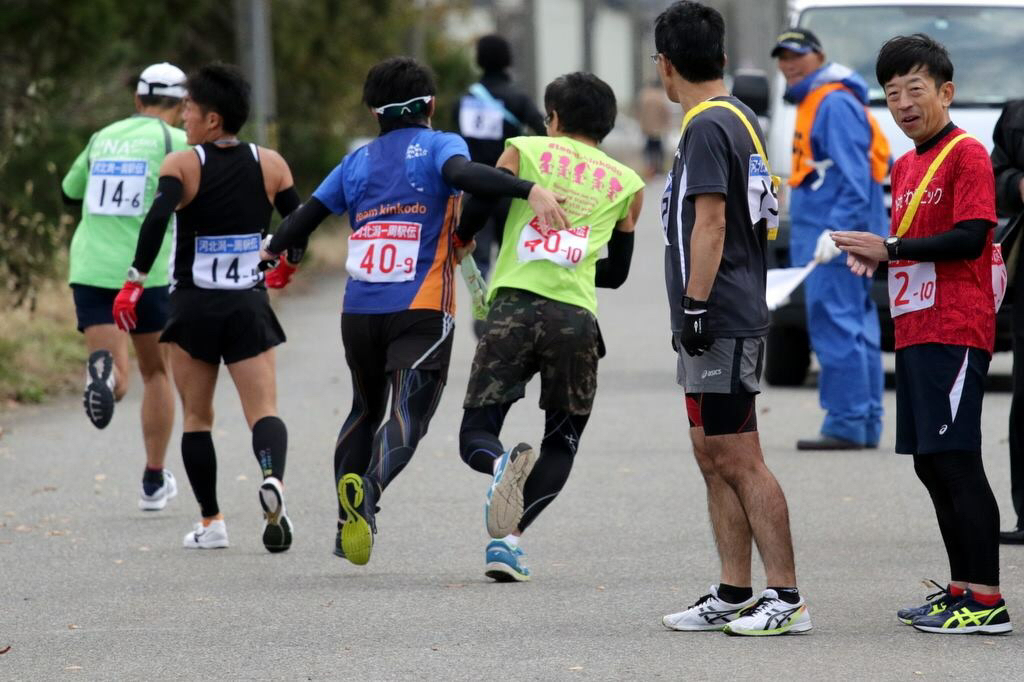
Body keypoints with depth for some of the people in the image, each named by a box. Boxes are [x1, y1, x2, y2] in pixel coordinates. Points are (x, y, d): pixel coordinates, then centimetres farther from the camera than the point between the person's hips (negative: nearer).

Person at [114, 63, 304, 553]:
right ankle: (273, 476, -34)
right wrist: (285, 267, 24)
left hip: (193, 306, -1)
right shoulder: (270, 165, 2)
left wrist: (135, 281, -20)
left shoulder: (182, 166, -7)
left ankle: (211, 522, 11)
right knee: (263, 410, -3)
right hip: (249, 305, 1)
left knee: (197, 417, 12)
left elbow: (157, 219, -22)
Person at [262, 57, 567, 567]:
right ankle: (369, 487, -43)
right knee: (409, 412, -13)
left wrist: (273, 251, 39)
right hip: (421, 312, -5)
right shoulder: (440, 146, 2)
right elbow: (463, 174, -20)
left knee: (366, 409, 23)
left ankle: (347, 525, 22)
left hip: (359, 310, 5)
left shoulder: (357, 161, 14)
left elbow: (309, 214, 19)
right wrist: (531, 191, -33)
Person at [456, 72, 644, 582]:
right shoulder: (626, 184, 18)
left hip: (514, 305, -1)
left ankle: (505, 464, -29)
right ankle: (508, 538, -1)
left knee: (476, 434, 7)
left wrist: (458, 242, 28)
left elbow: (471, 219, 5)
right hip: (575, 317, 1)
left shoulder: (524, 152, 12)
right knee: (562, 444, 17)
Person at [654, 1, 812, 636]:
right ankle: (735, 596, 16)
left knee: (739, 460, -9)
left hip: (720, 322, -10)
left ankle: (787, 598, -8)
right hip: (731, 320, 10)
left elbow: (710, 222, -20)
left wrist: (694, 306, -20)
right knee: (715, 458, 13)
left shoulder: (708, 127, -14)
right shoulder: (741, 119, 16)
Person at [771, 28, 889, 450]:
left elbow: (855, 177, -20)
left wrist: (837, 230, -27)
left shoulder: (836, 104, -12)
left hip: (836, 240, -11)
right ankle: (866, 427, 13)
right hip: (822, 236, 11)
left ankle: (845, 426, -14)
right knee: (856, 331, 10)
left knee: (836, 328, -12)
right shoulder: (813, 103, 20)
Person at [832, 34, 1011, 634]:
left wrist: (889, 248, -16)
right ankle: (962, 590, 17)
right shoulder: (906, 166, 19)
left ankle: (986, 600, -11)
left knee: (956, 460, -11)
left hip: (955, 332, -9)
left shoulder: (966, 154, -8)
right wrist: (876, 257, 7)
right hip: (915, 331, 9)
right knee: (931, 465, 11)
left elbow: (969, 240, -17)